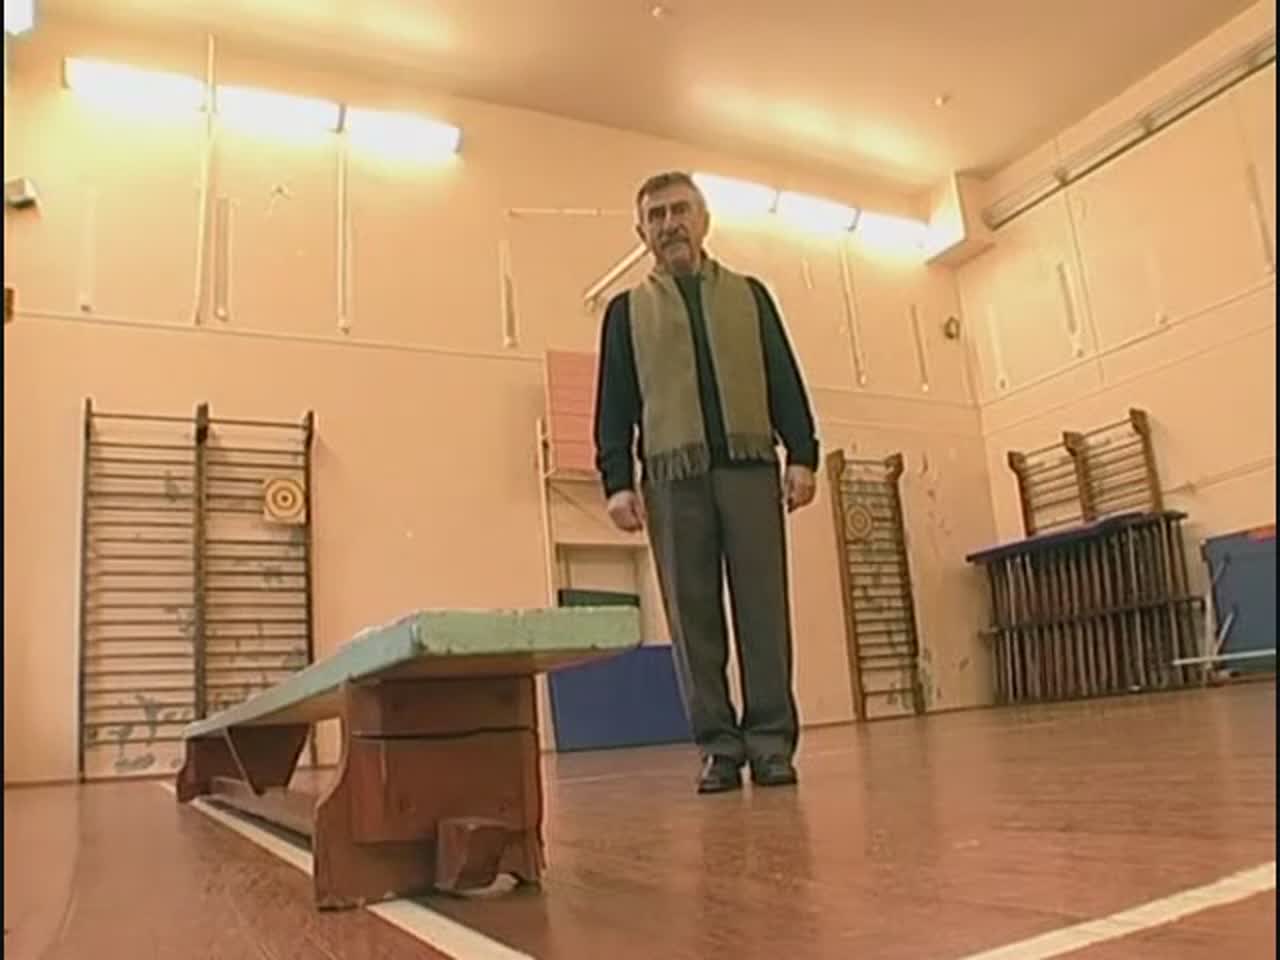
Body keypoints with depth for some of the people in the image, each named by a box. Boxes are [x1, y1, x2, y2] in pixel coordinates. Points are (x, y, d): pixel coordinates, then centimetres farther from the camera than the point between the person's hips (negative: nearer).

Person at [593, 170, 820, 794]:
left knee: (763, 608, -3)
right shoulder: (627, 311, 16)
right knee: (692, 616, -1)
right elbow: (614, 404, 9)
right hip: (673, 479, 0)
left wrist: (802, 453, 0)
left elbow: (784, 381, 12)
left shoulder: (749, 295, 18)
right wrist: (617, 480, -3)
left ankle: (772, 740, 3)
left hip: (750, 468, 0)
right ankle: (718, 745, 6)